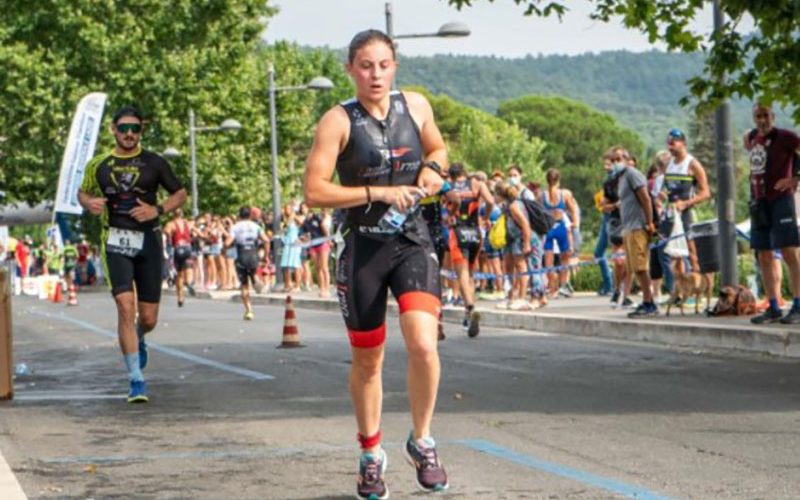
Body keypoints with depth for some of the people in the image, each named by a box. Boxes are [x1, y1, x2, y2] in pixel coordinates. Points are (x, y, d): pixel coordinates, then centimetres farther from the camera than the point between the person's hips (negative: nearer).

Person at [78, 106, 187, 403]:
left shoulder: (154, 163, 3)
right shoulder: (99, 165, 6)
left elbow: (180, 194, 9)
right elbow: (83, 192, 20)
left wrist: (157, 210, -9)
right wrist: (89, 203, -4)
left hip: (149, 240, 1)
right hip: (116, 241, -1)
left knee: (148, 318, 5)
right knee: (126, 307, -17)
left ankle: (138, 340, 44)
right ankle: (136, 380, -12)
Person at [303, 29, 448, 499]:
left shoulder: (416, 105, 3)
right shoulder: (338, 121, -8)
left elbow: (438, 149, 22)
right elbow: (314, 191, -13)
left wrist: (433, 170, 0)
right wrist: (378, 193, -19)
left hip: (413, 242, 1)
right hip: (364, 248, -1)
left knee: (423, 344, -18)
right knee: (367, 360, 10)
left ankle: (422, 442, 4)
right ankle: (371, 454, 31)